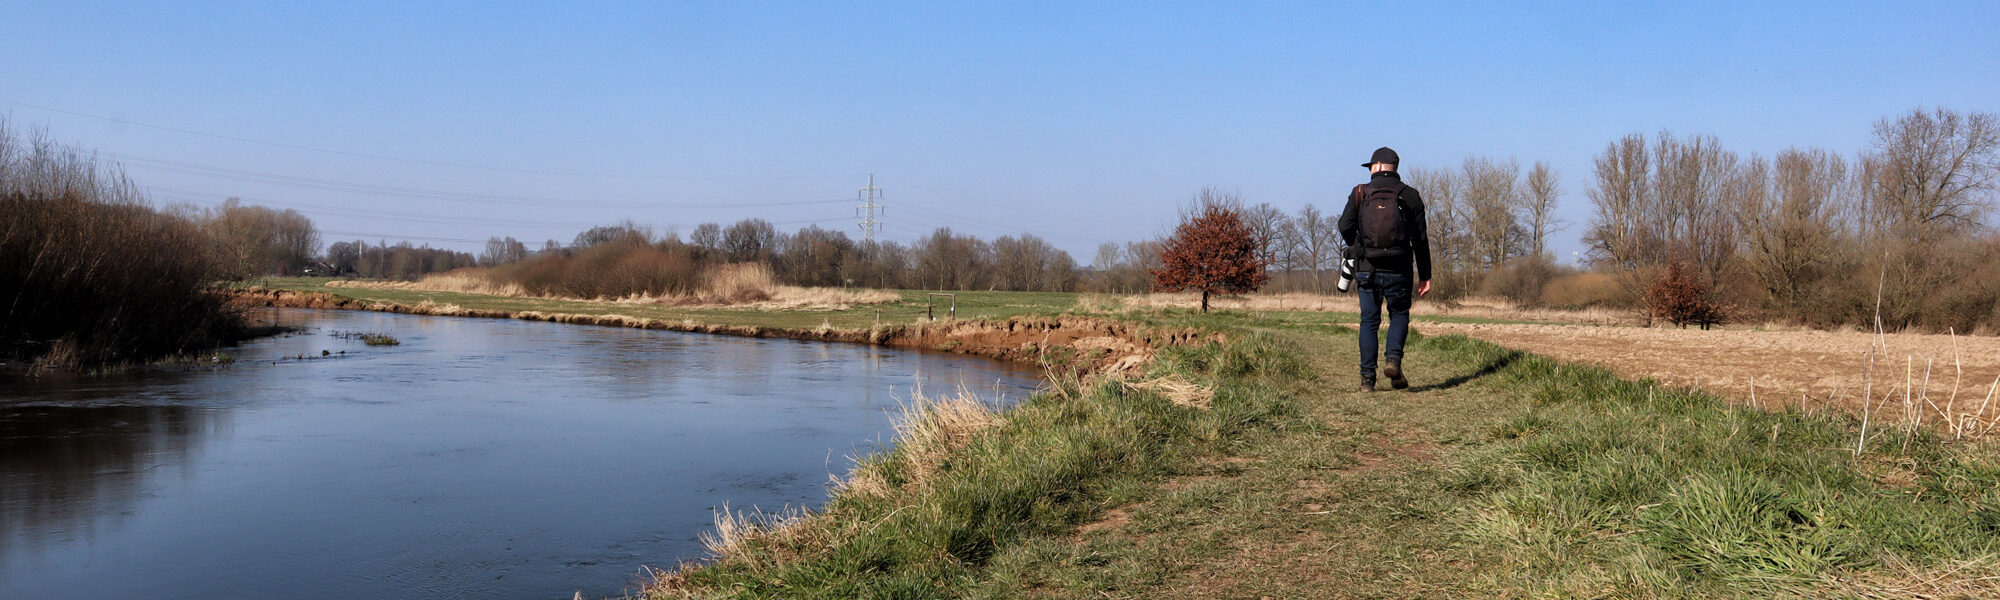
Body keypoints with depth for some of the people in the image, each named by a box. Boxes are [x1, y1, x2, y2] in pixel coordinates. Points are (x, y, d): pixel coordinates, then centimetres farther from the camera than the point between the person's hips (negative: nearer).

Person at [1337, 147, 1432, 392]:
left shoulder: (1360, 193, 1)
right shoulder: (1410, 196, 3)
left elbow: (1345, 227, -7)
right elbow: (1420, 239, 2)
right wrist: (1425, 275, 7)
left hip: (1367, 269, 0)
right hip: (1398, 270, 0)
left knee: (1369, 321, 8)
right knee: (1399, 315, 18)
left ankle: (1367, 378, 3)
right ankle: (1393, 359, -5)